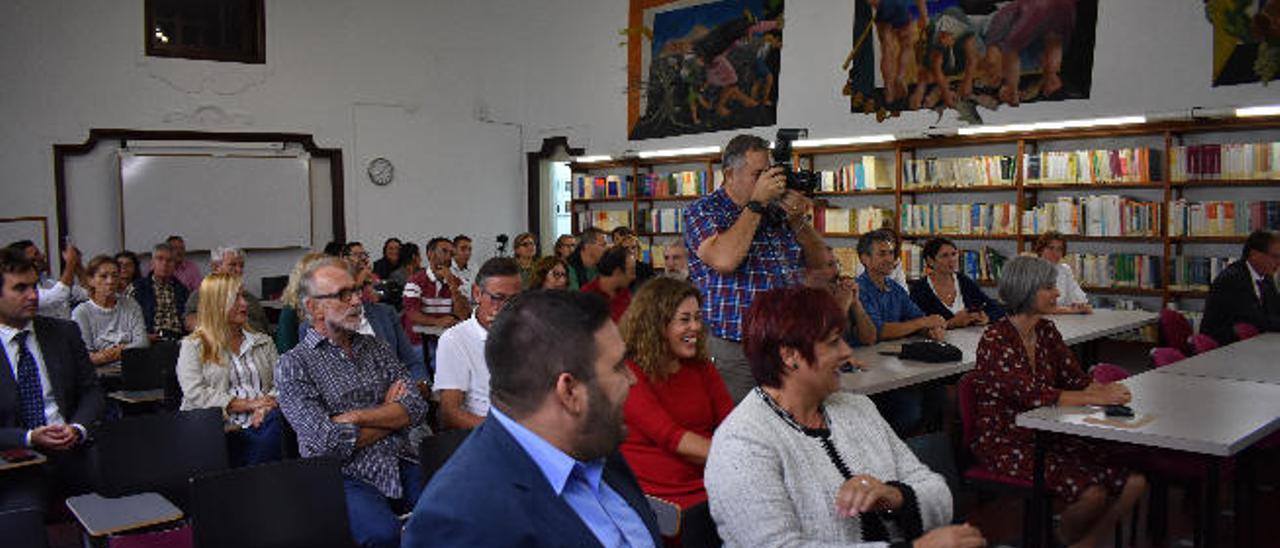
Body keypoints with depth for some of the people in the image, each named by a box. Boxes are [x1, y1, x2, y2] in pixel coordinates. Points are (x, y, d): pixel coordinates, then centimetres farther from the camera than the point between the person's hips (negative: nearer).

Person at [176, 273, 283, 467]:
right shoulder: (193, 346, 10)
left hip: (259, 426, 4)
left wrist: (267, 406, -11)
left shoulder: (263, 341, 23)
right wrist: (247, 404, -12)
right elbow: (196, 394, -4)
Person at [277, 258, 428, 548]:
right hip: (347, 477, -4)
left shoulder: (376, 347, 16)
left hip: (402, 465, 4)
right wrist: (390, 414, 1)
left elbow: (416, 408, 3)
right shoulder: (293, 365, 0)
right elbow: (328, 442, -11)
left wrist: (355, 417, -10)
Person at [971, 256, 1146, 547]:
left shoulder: (1046, 330, 7)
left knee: (1134, 481, -8)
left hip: (1047, 434, 8)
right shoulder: (995, 341, -18)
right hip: (1006, 443, -8)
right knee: (1091, 492, -23)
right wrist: (1096, 398, -27)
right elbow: (1033, 395, -27)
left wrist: (1104, 388, -18)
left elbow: (1075, 378, 4)